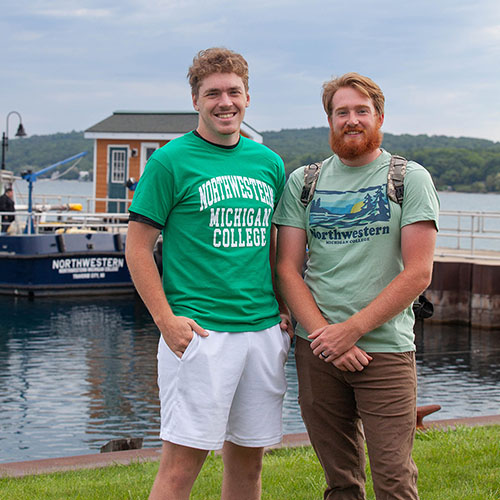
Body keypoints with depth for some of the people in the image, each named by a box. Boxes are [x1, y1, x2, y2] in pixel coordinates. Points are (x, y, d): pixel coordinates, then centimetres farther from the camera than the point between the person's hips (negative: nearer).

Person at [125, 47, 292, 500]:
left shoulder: (269, 163, 13)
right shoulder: (171, 161, -3)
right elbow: (138, 247, -4)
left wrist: (284, 308, 10)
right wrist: (166, 319, -13)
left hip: (265, 331, 5)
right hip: (199, 331, -5)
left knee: (248, 462, 11)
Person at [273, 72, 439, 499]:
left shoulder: (410, 179, 1)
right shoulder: (303, 183, 10)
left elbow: (418, 273, -6)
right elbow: (287, 268, 5)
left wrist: (351, 329, -12)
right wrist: (324, 336, -10)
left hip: (385, 349, -2)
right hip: (317, 350, 3)